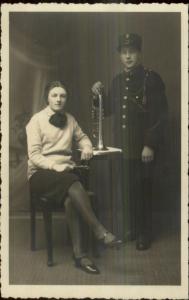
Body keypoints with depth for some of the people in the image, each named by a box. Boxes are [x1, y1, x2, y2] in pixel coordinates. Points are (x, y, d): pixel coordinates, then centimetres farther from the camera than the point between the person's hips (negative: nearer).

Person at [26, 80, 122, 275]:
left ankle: (78, 253, -35)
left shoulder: (69, 119, 14)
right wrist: (55, 166, -23)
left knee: (70, 198, -32)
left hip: (65, 169, 4)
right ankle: (99, 231, -35)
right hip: (40, 173, -3)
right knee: (72, 183, -36)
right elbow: (34, 155, -7)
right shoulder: (37, 120, 0)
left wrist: (86, 147, 7)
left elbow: (81, 137, 32)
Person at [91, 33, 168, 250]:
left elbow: (160, 115, -11)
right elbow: (108, 110, 20)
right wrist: (98, 96, 0)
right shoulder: (117, 80, 12)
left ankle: (144, 233, 17)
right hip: (122, 145, 5)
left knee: (142, 189, 3)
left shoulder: (151, 79, -7)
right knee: (126, 189, 11)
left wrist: (150, 145, -16)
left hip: (143, 147, -5)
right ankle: (130, 228, 26)